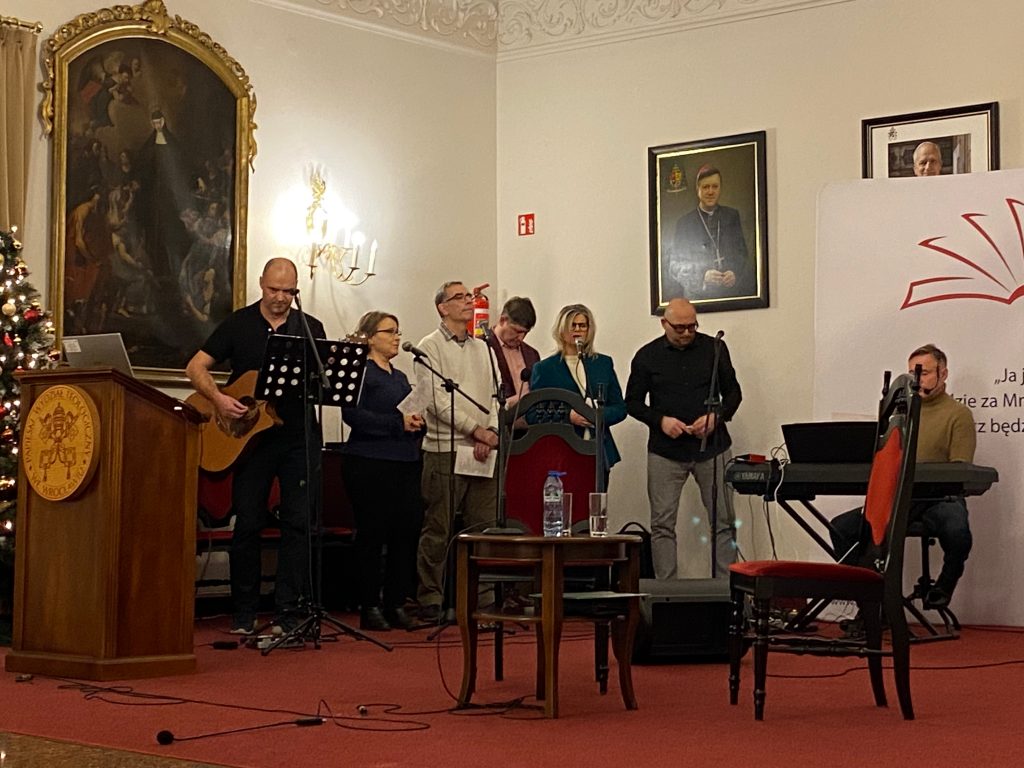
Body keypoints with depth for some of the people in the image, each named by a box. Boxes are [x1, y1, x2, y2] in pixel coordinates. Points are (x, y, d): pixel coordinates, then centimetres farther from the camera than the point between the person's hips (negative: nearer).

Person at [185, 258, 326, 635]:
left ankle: (286, 614, 3)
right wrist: (218, 399, -15)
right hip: (251, 435, -1)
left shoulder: (310, 328, 9)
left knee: (299, 523, -3)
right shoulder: (238, 324, 4)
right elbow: (195, 367, 1)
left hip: (299, 437, 1)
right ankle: (244, 613, 13)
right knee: (247, 523, 3)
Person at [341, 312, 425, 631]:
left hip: (405, 465, 7)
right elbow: (352, 415, -17)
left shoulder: (400, 377, 21)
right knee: (372, 535, -3)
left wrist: (418, 423, 1)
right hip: (370, 464, -7)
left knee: (407, 533, 3)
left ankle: (396, 604, 12)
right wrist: (398, 422, -19)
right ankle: (370, 608, 4)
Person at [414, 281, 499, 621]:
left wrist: (490, 432, -5)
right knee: (438, 529, -2)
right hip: (444, 449, -5)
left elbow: (492, 396, 13)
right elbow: (437, 401, -10)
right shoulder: (431, 346, -1)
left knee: (484, 528, 4)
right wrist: (476, 430, -12)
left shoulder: (482, 348, 18)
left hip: (483, 451, 6)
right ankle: (430, 600, 5)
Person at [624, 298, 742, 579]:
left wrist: (716, 417, -9)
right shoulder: (647, 356, 3)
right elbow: (633, 402, 7)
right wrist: (660, 420, -11)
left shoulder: (714, 348, 5)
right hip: (665, 450, -1)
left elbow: (733, 393, 10)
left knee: (723, 521, 0)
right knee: (662, 523, -1)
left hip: (711, 446, 1)